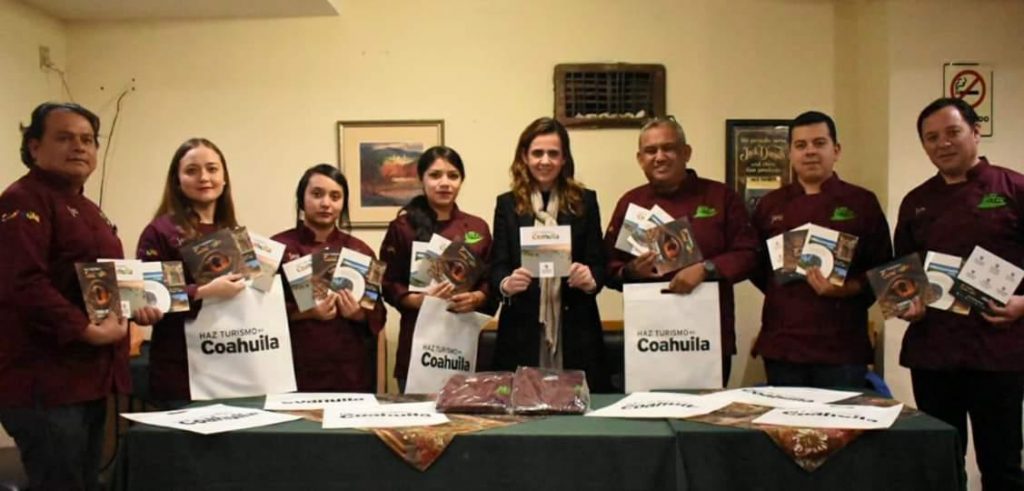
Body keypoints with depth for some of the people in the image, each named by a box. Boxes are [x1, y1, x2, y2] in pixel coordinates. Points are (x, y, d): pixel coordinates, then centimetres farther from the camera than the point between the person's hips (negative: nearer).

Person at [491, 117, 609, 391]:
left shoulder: (585, 202, 8)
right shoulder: (507, 204, 7)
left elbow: (598, 263, 5)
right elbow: (497, 267, 3)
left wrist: (590, 279, -17)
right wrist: (507, 284, -19)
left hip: (575, 330, 1)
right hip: (522, 331, 0)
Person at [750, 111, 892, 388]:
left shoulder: (862, 203, 3)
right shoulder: (770, 205, 10)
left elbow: (882, 271, 1)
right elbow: (756, 265, 14)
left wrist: (846, 289, -16)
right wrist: (783, 293, 1)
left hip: (842, 345, -2)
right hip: (781, 343, 2)